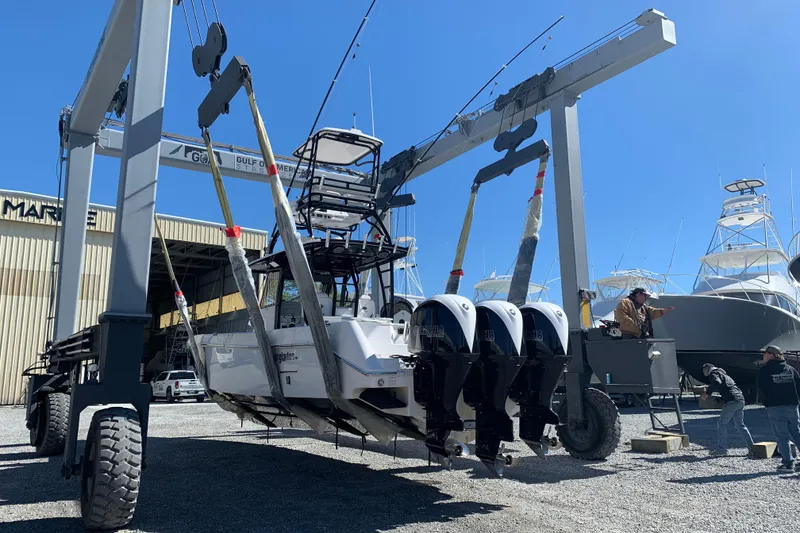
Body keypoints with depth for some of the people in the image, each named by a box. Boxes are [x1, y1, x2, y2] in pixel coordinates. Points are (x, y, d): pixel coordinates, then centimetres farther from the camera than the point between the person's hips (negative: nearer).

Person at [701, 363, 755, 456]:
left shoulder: (713, 373, 0)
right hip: (740, 400, 9)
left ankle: (722, 448, 0)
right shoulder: (722, 373, 28)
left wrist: (707, 392, -14)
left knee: (721, 424, -1)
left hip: (731, 401, -9)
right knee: (740, 425, 16)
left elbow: (717, 383, -20)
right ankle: (751, 448, 11)